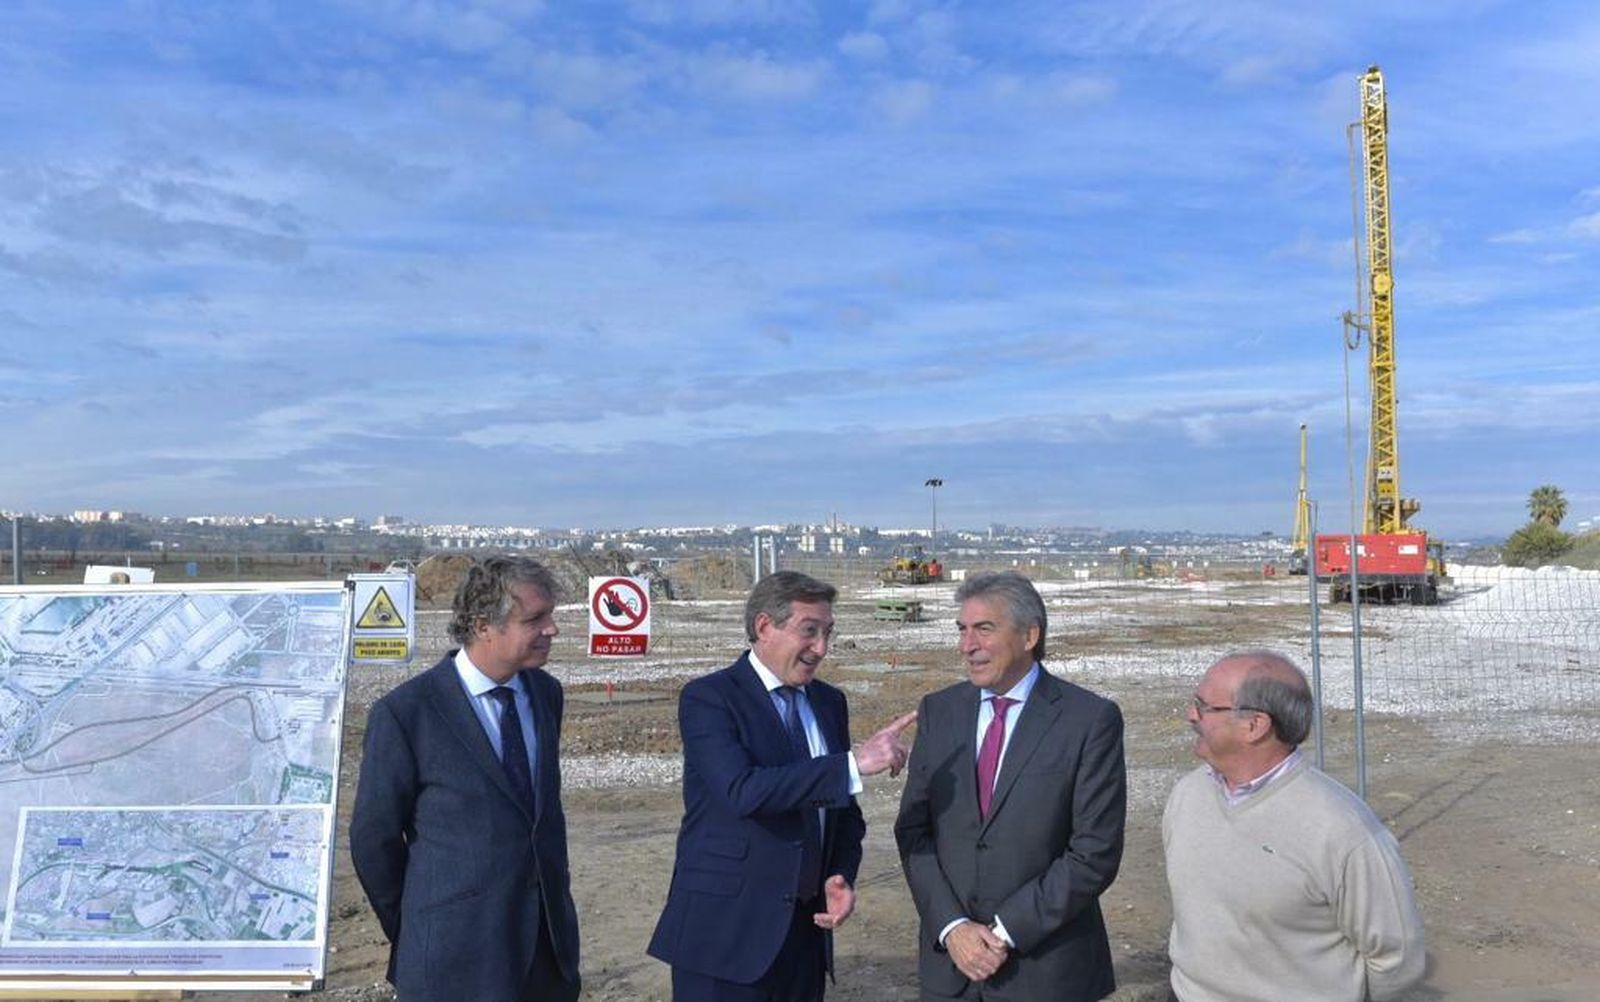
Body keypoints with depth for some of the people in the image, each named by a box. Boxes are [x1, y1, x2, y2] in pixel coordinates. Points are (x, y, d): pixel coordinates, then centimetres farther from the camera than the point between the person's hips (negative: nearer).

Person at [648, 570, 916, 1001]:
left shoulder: (829, 701, 9)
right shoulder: (707, 698, -11)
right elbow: (742, 791, -26)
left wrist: (841, 876, -3)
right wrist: (854, 763, -29)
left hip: (806, 929, 6)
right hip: (725, 929, -5)